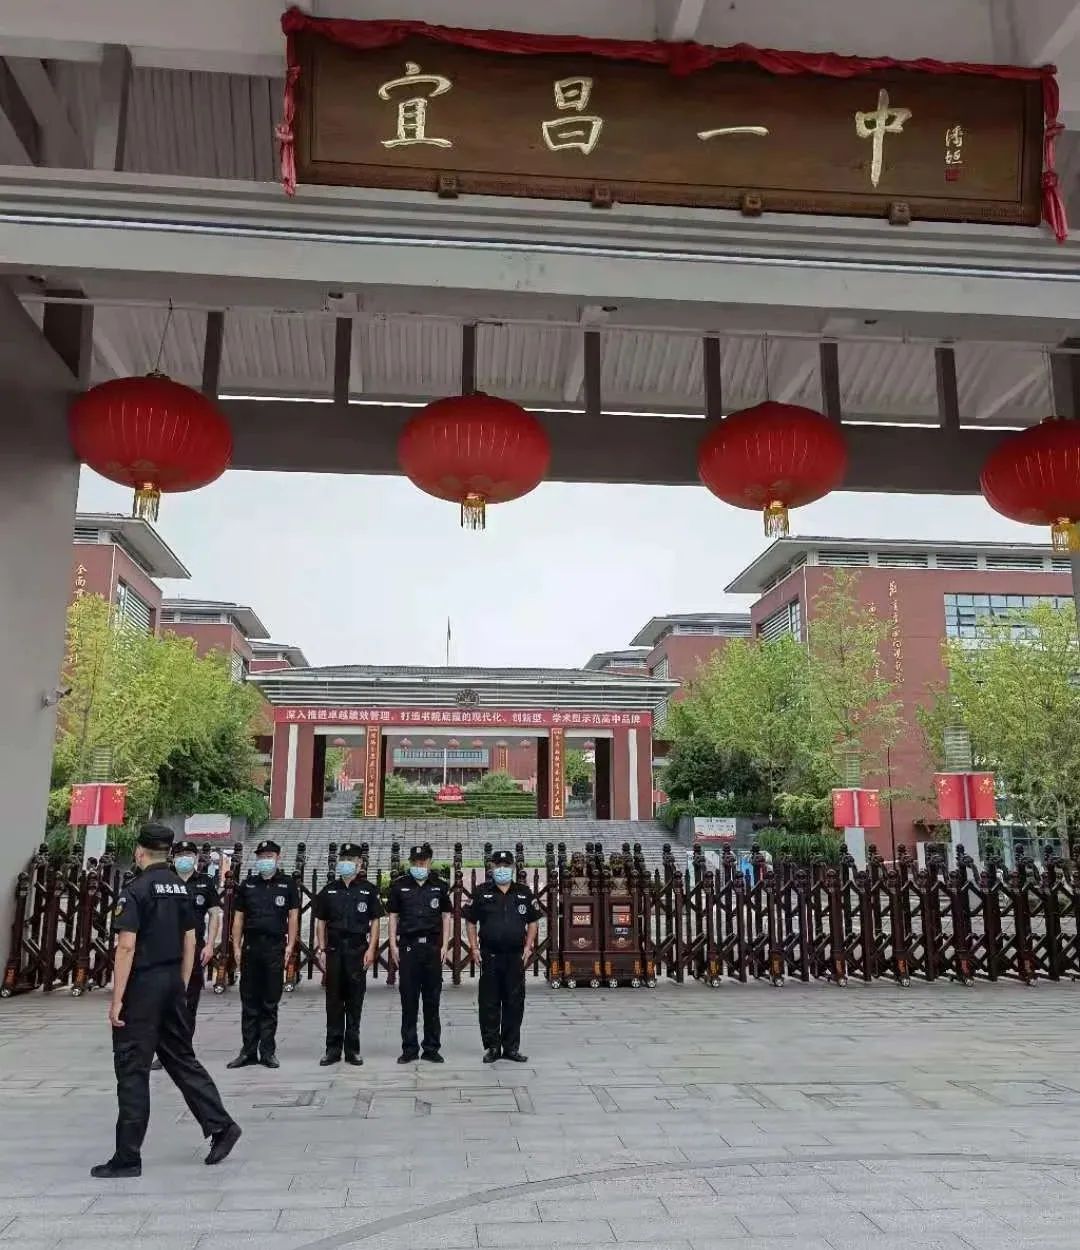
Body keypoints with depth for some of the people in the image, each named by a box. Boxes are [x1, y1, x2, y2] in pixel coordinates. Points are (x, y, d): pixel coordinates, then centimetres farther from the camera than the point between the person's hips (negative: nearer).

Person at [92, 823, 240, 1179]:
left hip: (142, 985, -7)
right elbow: (190, 941, 12)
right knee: (181, 1058, 16)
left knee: (132, 1069, 2)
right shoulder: (180, 888, 9)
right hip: (172, 983, 7)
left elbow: (127, 946, -18)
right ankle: (220, 1125, 14)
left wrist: (117, 999, -14)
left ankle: (127, 1158, 8)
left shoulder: (136, 889, -12)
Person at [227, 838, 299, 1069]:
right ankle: (248, 1051, 13)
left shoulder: (288, 884, 5)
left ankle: (267, 1052, 11)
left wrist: (290, 946, -5)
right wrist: (236, 946, 4)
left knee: (270, 1003, 4)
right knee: (249, 1002, 6)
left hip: (275, 947, -2)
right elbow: (239, 918, 12)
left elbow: (293, 917, 3)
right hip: (251, 946, 2)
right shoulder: (247, 884, 10)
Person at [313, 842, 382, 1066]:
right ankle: (333, 1049, 12)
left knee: (355, 1001, 3)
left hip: (358, 949, -2)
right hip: (334, 950, 2)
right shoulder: (329, 890, 8)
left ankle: (352, 1049, 11)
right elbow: (320, 922, 11)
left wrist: (371, 949, -6)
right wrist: (321, 949, 3)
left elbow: (375, 922, 3)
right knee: (334, 1001, 4)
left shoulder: (368, 890, 3)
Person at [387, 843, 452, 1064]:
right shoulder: (399, 885, 4)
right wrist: (393, 945, -2)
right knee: (408, 1000, 2)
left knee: (432, 999, 4)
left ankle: (432, 1048, 13)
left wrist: (445, 945, 1)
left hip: (433, 946, 1)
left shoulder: (439, 886, 7)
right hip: (408, 946, -1)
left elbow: (446, 917, 9)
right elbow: (393, 917, 6)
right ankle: (409, 1049, 11)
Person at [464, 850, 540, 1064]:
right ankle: (492, 1047, 14)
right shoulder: (481, 892, 3)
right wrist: (474, 947, -2)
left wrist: (528, 947, 2)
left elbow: (532, 922, 12)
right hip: (489, 956, -1)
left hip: (516, 956, 1)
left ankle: (511, 1047, 15)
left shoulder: (524, 893, 7)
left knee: (515, 1003, 5)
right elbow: (471, 921, 6)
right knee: (489, 1004, 3)